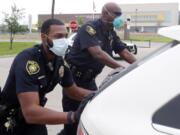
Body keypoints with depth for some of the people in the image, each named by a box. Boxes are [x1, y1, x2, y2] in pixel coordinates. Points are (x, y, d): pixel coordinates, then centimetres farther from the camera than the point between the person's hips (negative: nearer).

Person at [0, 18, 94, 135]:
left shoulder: (60, 62, -8)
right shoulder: (27, 61, -30)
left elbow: (74, 91, 7)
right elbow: (30, 112, -38)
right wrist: (74, 116, -45)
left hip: (33, 118, 5)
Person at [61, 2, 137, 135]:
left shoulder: (111, 34, 5)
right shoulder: (89, 28, -20)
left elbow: (125, 53, 1)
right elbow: (97, 54, -34)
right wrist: (122, 68, -41)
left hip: (89, 78, 8)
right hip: (73, 78, -8)